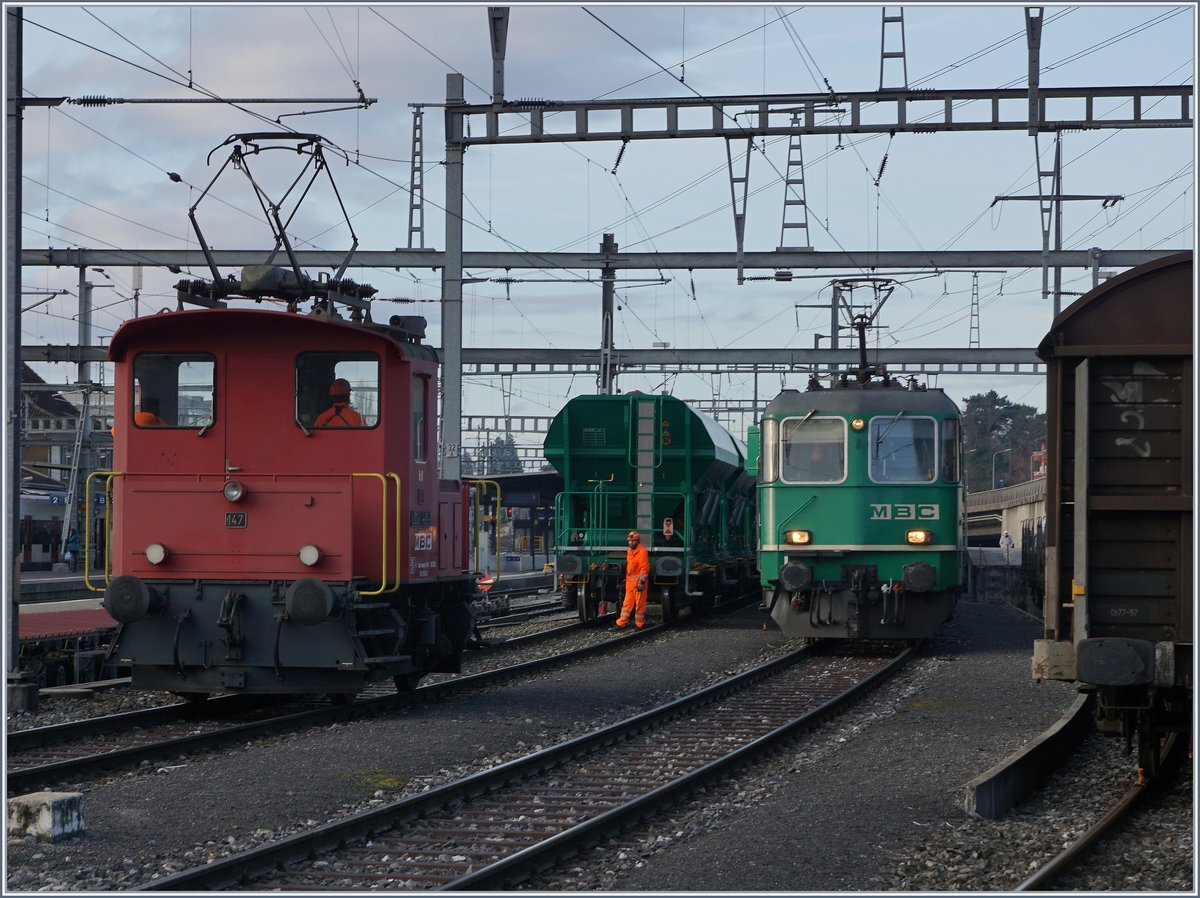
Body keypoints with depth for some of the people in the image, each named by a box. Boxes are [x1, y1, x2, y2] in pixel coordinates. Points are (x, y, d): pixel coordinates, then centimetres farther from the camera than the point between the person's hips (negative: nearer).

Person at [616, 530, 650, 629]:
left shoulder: (642, 552, -12)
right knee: (627, 603, 9)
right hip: (630, 582, 8)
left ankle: (639, 624, 8)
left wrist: (642, 582, -20)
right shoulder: (629, 551, 15)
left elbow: (644, 568, -16)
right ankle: (622, 623, 10)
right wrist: (626, 580, 21)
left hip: (638, 581, -8)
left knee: (639, 603, 0)